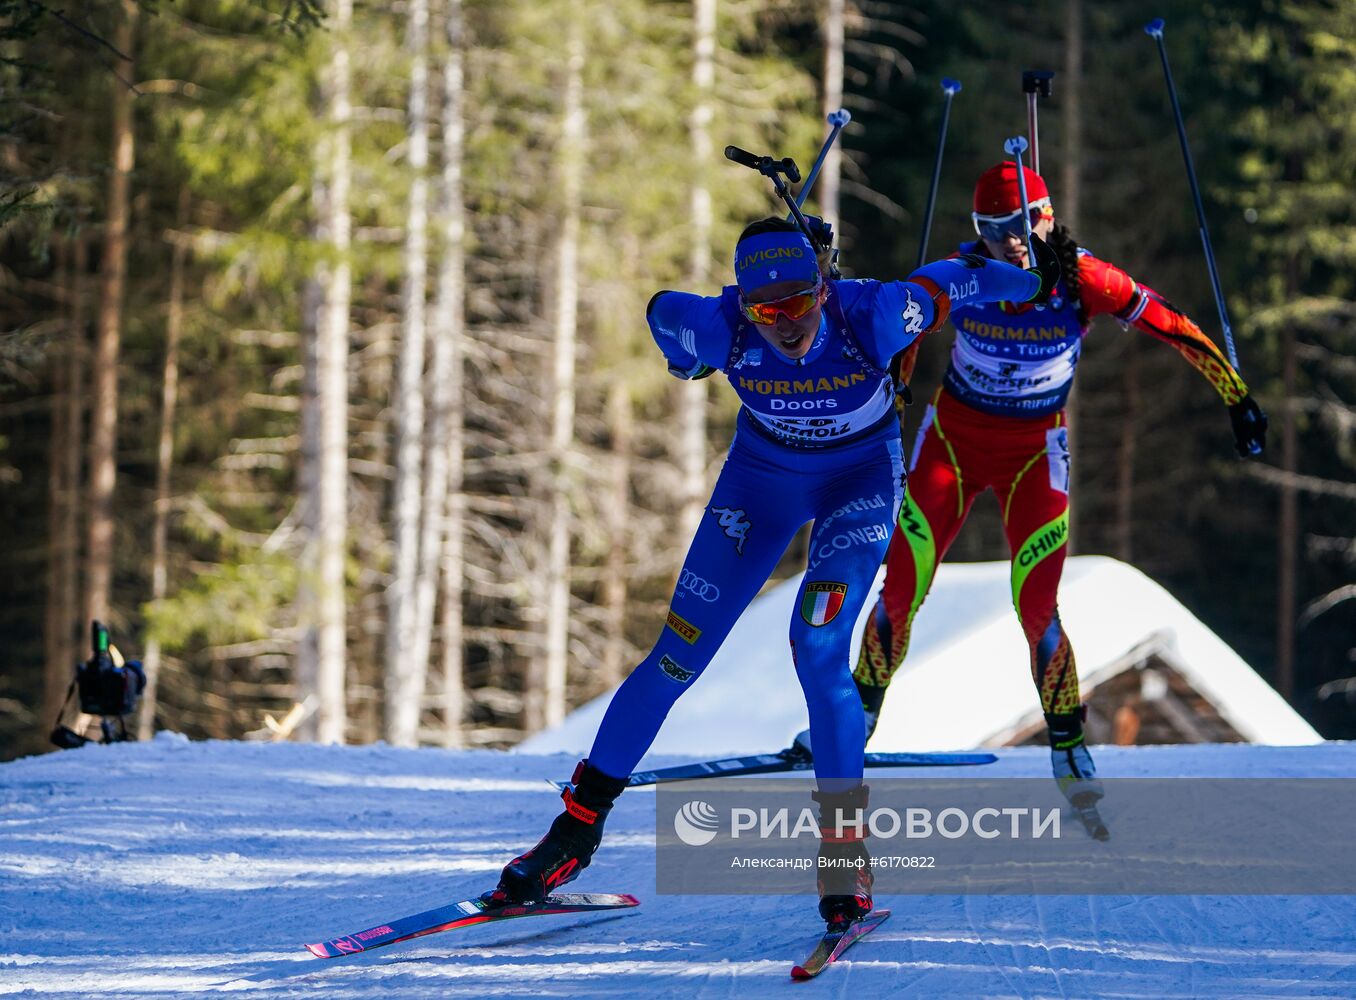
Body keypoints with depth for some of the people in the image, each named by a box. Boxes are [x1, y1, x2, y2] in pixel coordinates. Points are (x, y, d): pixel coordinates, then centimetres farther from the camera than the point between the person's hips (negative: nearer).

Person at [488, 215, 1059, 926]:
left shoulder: (870, 318, -34)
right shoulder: (719, 332, -31)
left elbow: (948, 282, -15)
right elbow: (662, 310, -7)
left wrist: (1036, 281, 4)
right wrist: (693, 361, 15)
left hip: (862, 474, -2)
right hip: (764, 472, 2)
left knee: (818, 647, -23)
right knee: (680, 654, -2)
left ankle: (845, 848, -14)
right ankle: (578, 826, 11)